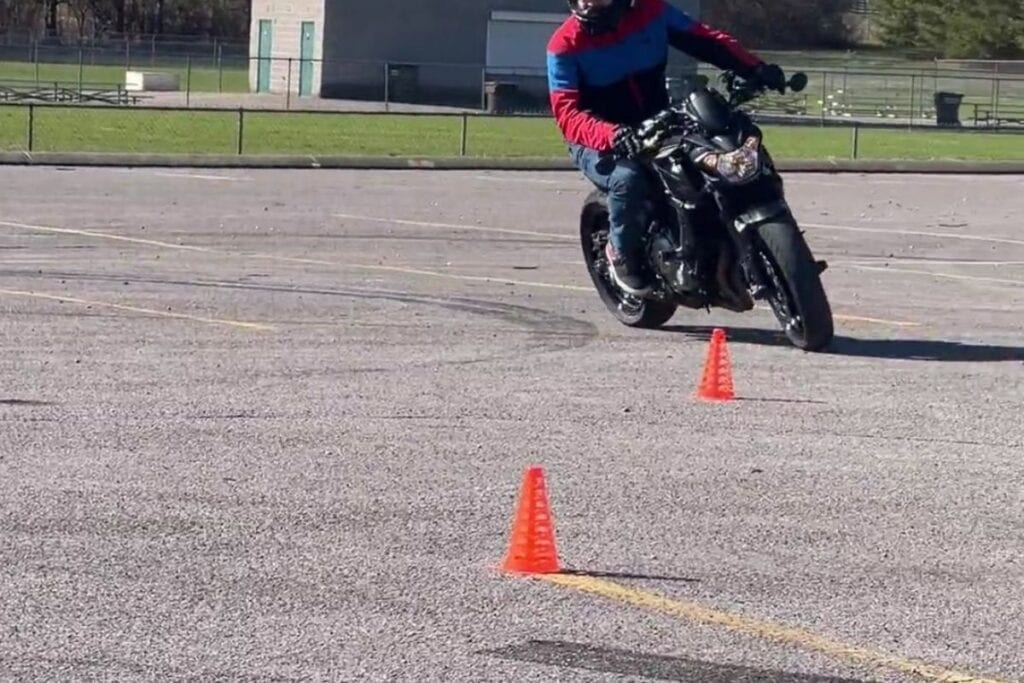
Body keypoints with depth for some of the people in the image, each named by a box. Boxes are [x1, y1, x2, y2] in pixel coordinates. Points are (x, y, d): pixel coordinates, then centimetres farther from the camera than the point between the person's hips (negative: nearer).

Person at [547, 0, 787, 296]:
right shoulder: (565, 44, -15)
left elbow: (704, 39, -6)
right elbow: (566, 112, -23)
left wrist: (755, 68, -22)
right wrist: (610, 135, -44)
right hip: (599, 145, -4)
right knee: (628, 176, -35)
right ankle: (622, 252, -7)